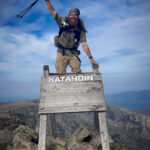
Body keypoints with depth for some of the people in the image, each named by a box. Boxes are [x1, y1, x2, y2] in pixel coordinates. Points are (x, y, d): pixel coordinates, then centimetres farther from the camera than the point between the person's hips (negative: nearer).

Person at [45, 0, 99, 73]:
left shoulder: (80, 30, 2)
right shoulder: (63, 22, 6)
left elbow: (84, 44, -5)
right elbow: (52, 11, 10)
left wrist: (91, 58, -12)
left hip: (73, 54, 0)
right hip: (61, 53, 0)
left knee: (77, 72, -15)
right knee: (60, 74, -7)